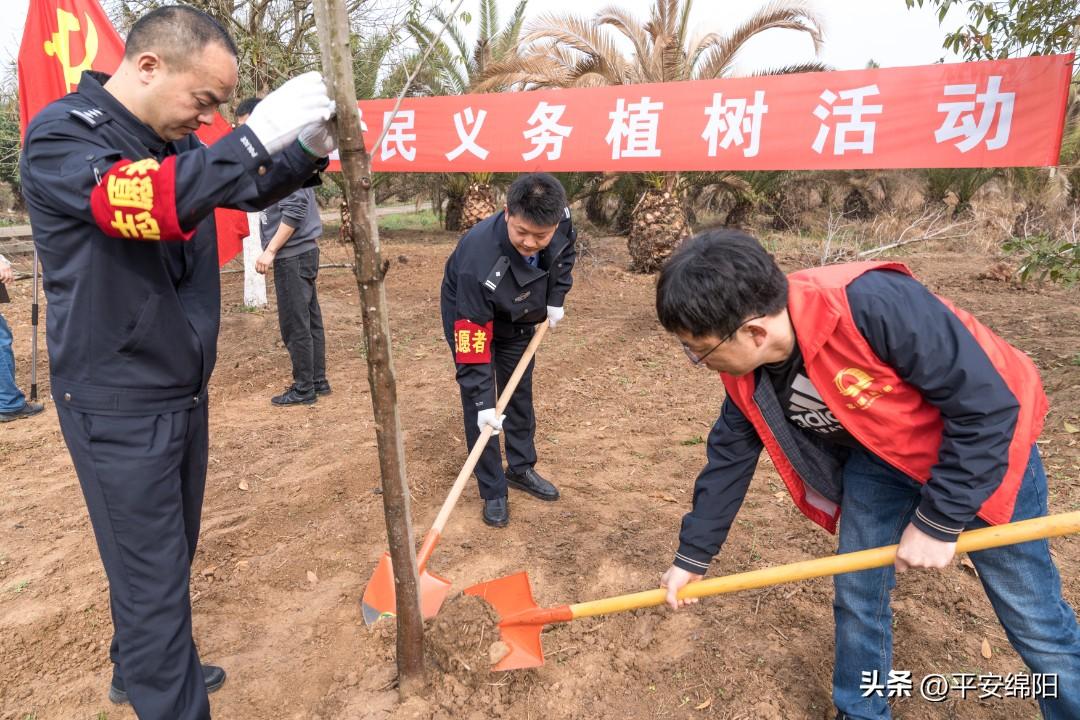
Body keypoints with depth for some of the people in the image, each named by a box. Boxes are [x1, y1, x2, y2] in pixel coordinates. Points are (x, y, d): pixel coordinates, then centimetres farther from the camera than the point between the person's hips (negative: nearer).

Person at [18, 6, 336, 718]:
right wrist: (259, 133, -38)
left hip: (184, 390, 8)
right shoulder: (60, 133, -15)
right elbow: (144, 203, -33)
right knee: (153, 577, 0)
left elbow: (254, 187, 14)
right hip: (119, 406, -8)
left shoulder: (175, 139, 7)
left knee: (168, 552, 22)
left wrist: (309, 150, -6)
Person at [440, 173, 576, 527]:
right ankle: (493, 492, 11)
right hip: (470, 318, -5)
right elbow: (472, 339, -37)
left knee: (521, 394, 15)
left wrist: (556, 298, -9)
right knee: (478, 404, -6)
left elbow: (566, 250, 0)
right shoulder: (479, 259, -43)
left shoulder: (559, 221, -28)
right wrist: (482, 402, -35)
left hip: (518, 317, 5)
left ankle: (521, 468, 35)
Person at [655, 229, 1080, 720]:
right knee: (856, 597, 7)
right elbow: (728, 459, -2)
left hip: (984, 445, -5)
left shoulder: (874, 305, -39)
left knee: (1033, 619, 8)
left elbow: (988, 403, -30)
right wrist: (691, 558, 4)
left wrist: (937, 520, -23)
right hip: (878, 459, 5)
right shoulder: (744, 372, -16)